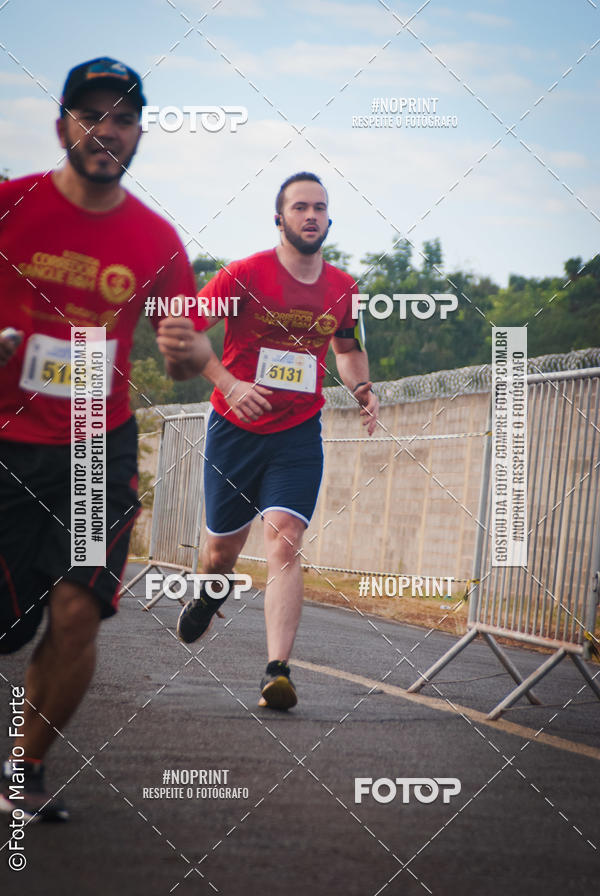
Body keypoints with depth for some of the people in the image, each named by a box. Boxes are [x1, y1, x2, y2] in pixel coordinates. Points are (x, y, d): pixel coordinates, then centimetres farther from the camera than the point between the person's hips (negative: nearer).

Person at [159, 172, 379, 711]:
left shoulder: (343, 289, 3)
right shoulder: (245, 276, -10)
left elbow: (348, 347, 23)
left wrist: (361, 388, 3)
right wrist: (230, 384, -22)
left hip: (299, 435, 1)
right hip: (235, 429, -1)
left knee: (284, 545, -17)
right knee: (222, 551, 12)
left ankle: (277, 672, -23)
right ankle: (211, 594, 50)